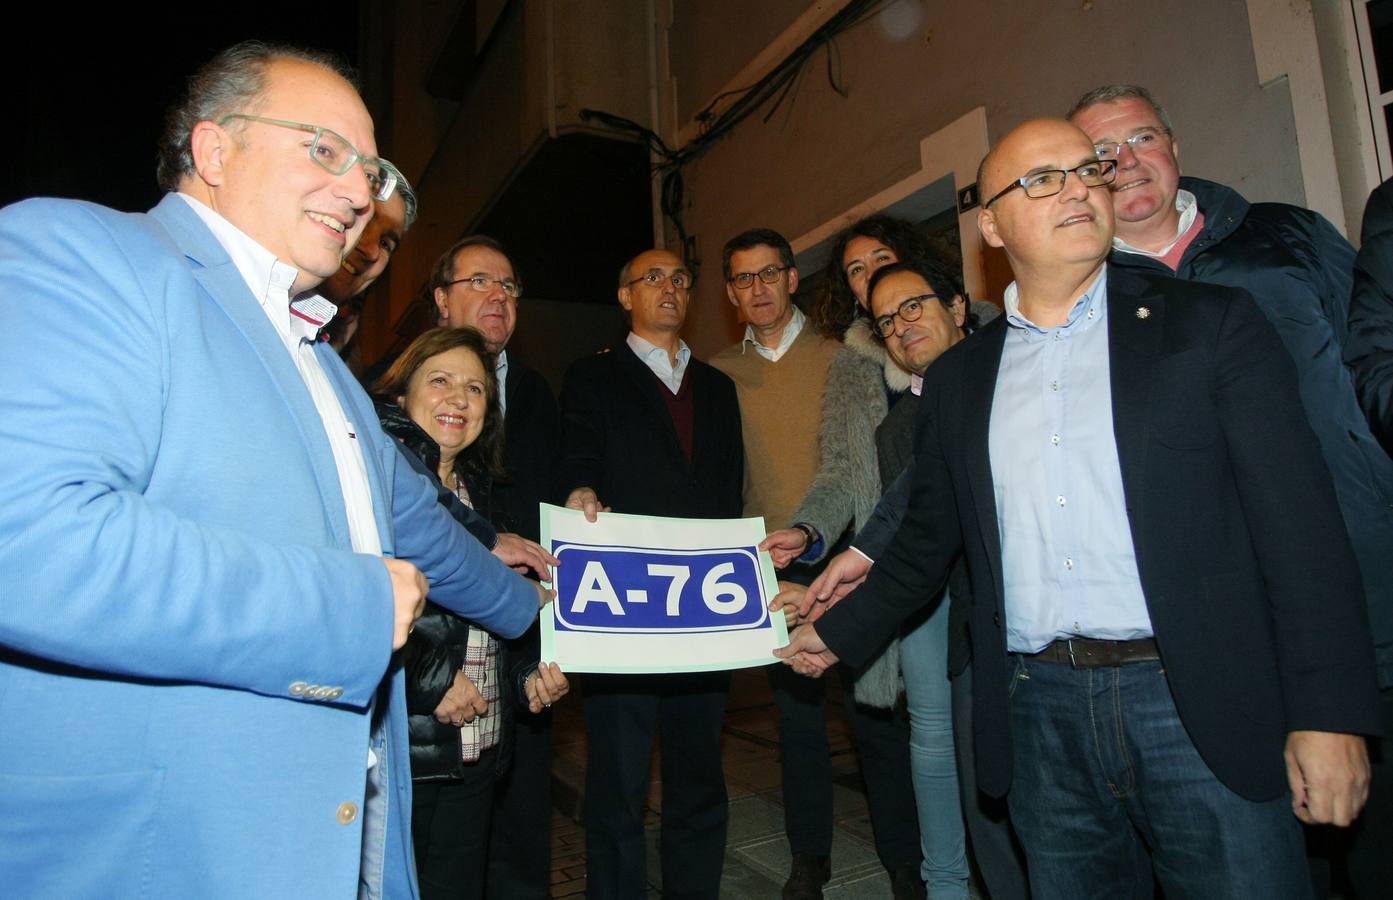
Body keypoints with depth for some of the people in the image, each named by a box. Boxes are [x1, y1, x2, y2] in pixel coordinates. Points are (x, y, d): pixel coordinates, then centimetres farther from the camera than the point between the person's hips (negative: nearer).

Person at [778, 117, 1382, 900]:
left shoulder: (1212, 324, 2)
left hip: (1199, 705, -2)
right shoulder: (959, 377, 9)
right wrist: (841, 632, 14)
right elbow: (930, 539, 16)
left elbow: (1301, 524, -4)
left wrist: (1330, 716, -8)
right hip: (1040, 711, 3)